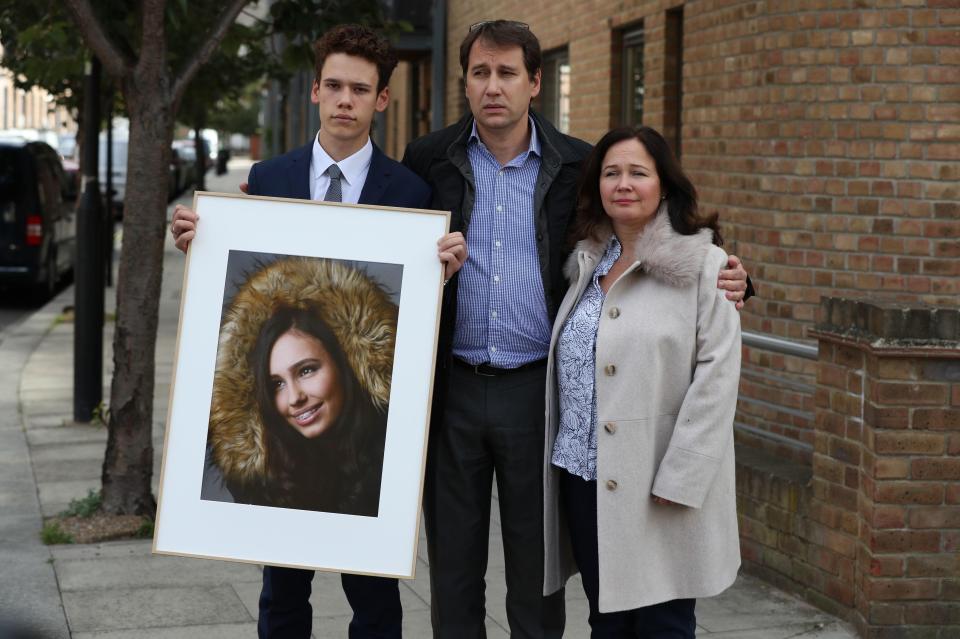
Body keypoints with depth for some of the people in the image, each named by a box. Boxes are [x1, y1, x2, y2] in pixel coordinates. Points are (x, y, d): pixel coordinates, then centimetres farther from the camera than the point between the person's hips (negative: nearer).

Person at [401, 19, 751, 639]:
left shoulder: (577, 166, 3)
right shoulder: (429, 161, 3)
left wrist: (719, 280, -9)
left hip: (538, 394, 0)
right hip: (452, 393, 0)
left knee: (538, 567, 9)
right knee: (453, 567, 10)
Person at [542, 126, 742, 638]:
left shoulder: (702, 266, -7)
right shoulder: (585, 264, 11)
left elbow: (715, 382, -12)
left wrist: (678, 480, -17)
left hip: (658, 489, -5)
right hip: (584, 479, 5)